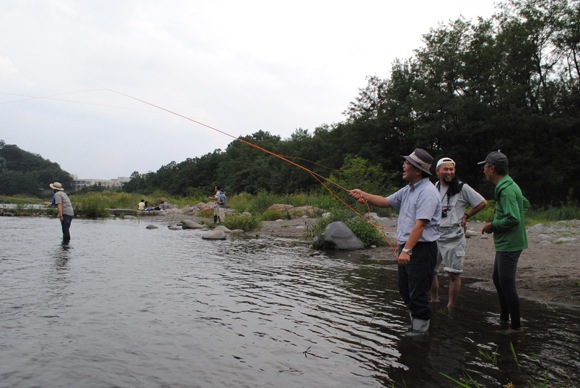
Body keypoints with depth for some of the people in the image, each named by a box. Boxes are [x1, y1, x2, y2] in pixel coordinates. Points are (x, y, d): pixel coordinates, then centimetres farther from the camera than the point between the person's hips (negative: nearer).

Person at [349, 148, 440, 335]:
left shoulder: (427, 192, -17)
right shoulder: (408, 190, 13)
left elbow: (420, 225, -24)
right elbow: (386, 201, 22)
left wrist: (407, 250, -27)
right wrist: (363, 195, 13)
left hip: (421, 248, -10)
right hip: (405, 246, 10)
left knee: (418, 292, -2)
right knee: (405, 290, 18)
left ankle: (420, 330, 12)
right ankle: (415, 321, 34)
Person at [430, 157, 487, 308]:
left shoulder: (462, 188, -5)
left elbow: (482, 203, 2)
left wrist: (466, 216, 2)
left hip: (454, 238, -4)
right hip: (434, 237, 4)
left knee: (453, 274, 0)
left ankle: (450, 306, 13)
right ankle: (434, 301, 27)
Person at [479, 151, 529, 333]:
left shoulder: (506, 189, -22)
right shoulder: (508, 186, 10)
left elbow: (513, 218, -29)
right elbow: (526, 204, 22)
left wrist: (492, 225, -14)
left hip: (509, 244, -11)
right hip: (504, 243, 11)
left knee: (507, 284, -3)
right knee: (498, 280, 20)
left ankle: (516, 326, 9)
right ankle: (503, 318, 32)